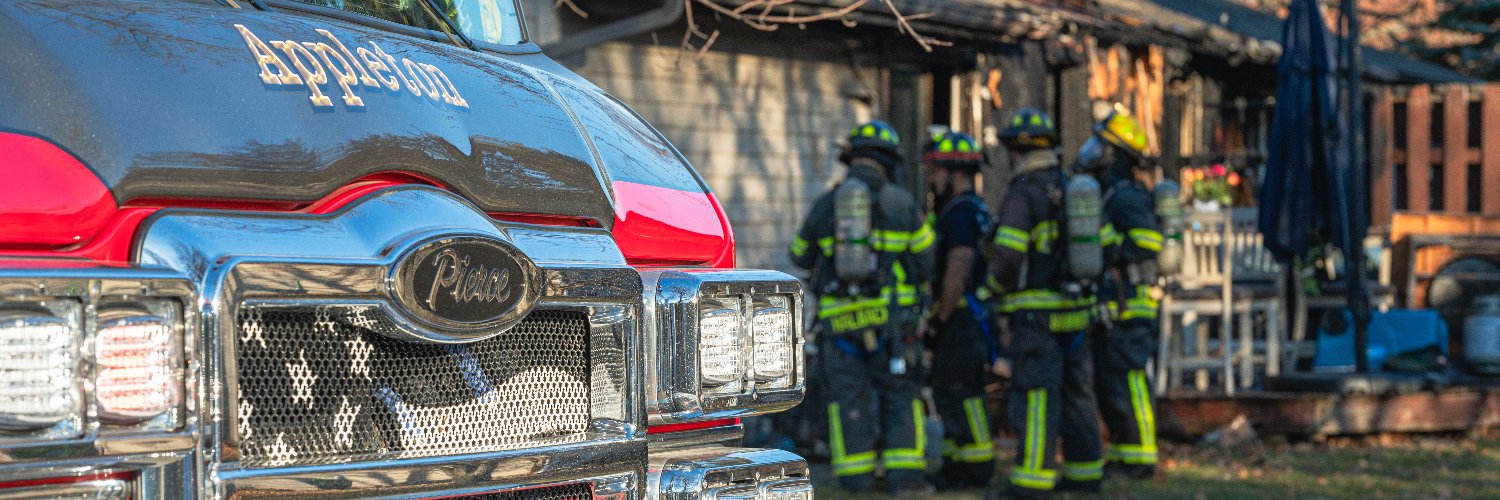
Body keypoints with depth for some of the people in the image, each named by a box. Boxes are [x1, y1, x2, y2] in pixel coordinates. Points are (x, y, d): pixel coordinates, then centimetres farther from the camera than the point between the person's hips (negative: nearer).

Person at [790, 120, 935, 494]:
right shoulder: (901, 203, 0)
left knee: (847, 398, 7)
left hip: (839, 320, 1)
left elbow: (801, 256, 17)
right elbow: (928, 260, 4)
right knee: (900, 396, 6)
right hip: (891, 317, -1)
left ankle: (856, 482, 5)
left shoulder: (825, 204, 3)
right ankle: (905, 478, -2)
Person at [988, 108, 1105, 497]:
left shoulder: (1021, 194, -12)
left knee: (1037, 394, -7)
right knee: (1076, 392, 13)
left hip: (1036, 312, -7)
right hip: (1076, 310, 7)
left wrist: (1001, 286, 1)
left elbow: (1008, 256, -18)